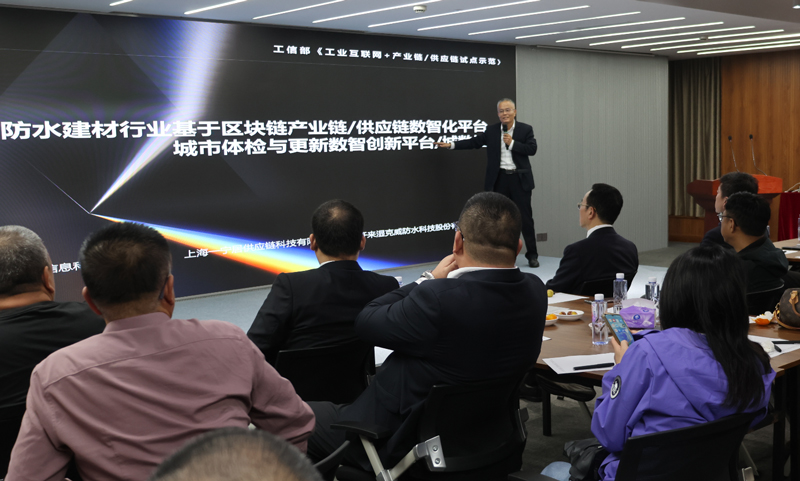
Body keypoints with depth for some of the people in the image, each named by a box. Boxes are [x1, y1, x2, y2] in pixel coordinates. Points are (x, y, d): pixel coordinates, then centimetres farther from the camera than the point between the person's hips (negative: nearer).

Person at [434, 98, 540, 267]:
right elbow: (474, 142, 11)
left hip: (520, 179, -2)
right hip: (499, 180, 2)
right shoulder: (491, 131, 6)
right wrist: (451, 145, 7)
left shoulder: (526, 129, 0)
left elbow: (532, 149, -9)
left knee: (525, 217, 0)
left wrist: (512, 143, -15)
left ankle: (532, 255, 10)